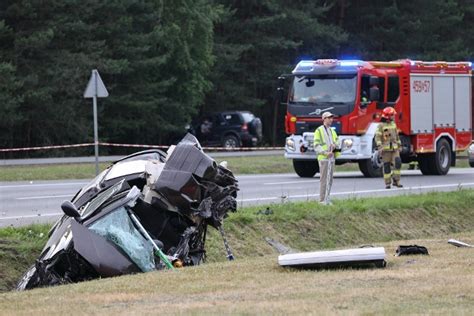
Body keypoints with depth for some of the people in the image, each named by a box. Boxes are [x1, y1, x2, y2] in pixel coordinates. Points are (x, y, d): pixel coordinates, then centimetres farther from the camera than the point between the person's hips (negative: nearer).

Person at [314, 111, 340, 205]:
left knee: (329, 179, 6)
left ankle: (326, 199, 11)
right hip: (323, 158, -6)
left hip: (332, 158, 6)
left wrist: (335, 145, -7)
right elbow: (316, 145, -9)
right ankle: (322, 200, -5)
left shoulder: (332, 131, 18)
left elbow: (337, 142, 17)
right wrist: (325, 152, -20)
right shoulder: (319, 131, -3)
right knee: (323, 179, -7)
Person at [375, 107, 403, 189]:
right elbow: (377, 137, -12)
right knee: (387, 166, -1)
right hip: (386, 149, -5)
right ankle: (387, 183, 5)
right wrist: (379, 147, -24)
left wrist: (399, 146, 20)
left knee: (398, 163, -10)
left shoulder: (393, 124, 13)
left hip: (394, 148, 5)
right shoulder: (381, 126, -6)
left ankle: (396, 181, -3)